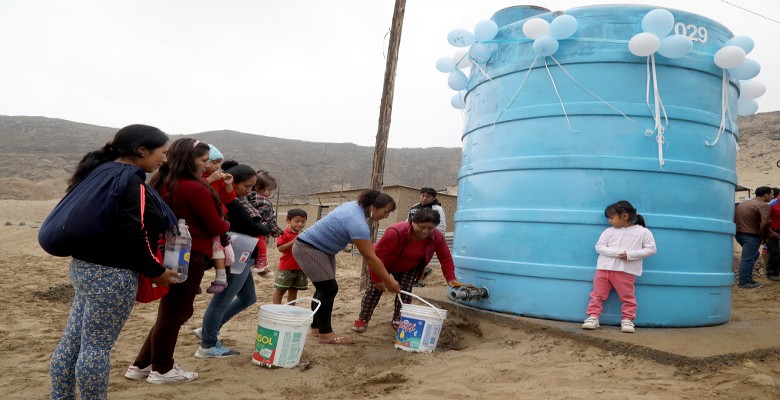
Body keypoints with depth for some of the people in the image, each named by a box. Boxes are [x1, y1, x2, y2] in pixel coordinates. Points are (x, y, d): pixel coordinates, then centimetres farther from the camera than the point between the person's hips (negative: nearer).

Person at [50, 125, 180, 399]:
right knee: (97, 347, 1)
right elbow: (133, 234, -22)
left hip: (84, 266, 9)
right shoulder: (131, 181, -17)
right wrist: (155, 271, -11)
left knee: (72, 342, 16)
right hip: (111, 274, -9)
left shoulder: (100, 172, 12)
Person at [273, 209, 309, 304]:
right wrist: (294, 241, -23)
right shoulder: (285, 233, -8)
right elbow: (280, 248, -18)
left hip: (300, 268, 5)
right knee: (279, 290, 4)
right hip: (286, 268, -5)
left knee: (293, 290, 13)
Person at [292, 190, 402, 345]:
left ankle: (316, 328, 19)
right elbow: (370, 257, -27)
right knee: (329, 288, -13)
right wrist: (389, 281, -20)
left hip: (323, 250, 10)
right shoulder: (357, 222, -29)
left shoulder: (356, 206, 0)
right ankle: (326, 334, -6)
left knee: (325, 288, 10)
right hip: (308, 248, -10)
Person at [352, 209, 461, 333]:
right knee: (374, 290, -1)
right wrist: (378, 279, -32)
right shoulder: (395, 232, -42)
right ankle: (363, 319, 12)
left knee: (405, 293, -3)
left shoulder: (437, 237, -27)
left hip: (408, 269, 4)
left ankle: (397, 320, 14)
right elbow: (378, 254, -37)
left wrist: (450, 278, -22)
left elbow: (445, 258, -14)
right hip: (385, 264, -3)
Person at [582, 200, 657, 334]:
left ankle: (627, 320, 15)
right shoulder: (609, 231, 6)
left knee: (627, 297, 3)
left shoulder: (643, 232, 0)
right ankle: (593, 317, 10)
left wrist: (630, 255, -14)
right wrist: (616, 253, -16)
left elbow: (651, 249, -4)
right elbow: (599, 246, 0)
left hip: (626, 271, -3)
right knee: (598, 294, 4)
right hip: (604, 268, 3)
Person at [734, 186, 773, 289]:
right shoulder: (763, 206, -11)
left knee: (753, 256, 22)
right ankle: (744, 282, 1)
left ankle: (747, 277, 22)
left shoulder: (743, 203, 16)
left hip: (739, 233, 9)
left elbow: (735, 219, 20)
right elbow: (765, 223, -24)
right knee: (748, 259, -3)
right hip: (751, 235, -9)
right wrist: (763, 236, -10)